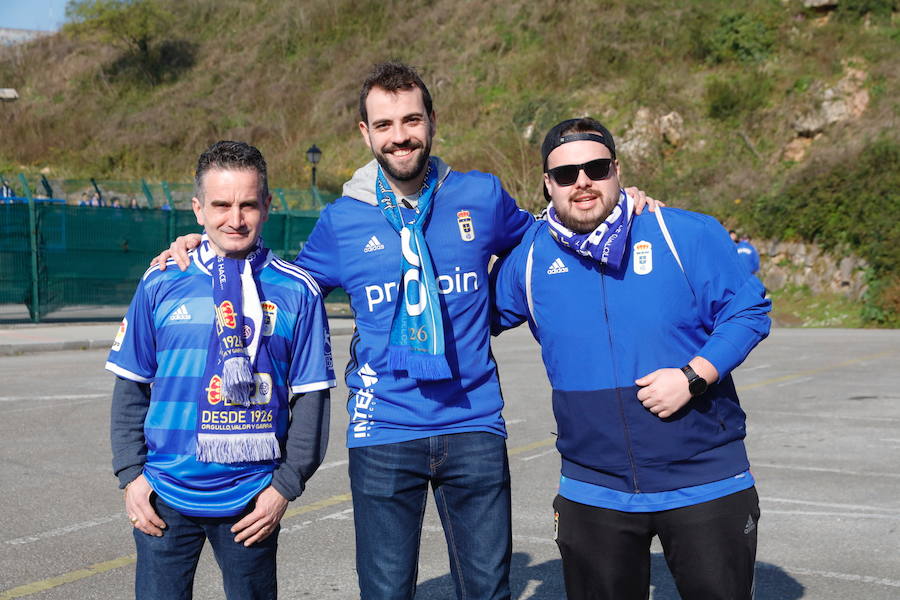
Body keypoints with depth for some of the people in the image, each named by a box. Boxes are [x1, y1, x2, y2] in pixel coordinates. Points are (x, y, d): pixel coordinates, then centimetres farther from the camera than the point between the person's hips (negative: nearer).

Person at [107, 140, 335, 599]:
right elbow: (131, 388, 7)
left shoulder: (297, 293, -2)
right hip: (164, 495, 1)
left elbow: (311, 397, 0)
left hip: (252, 500, 0)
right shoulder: (162, 283, 1)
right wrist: (130, 473, 0)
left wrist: (285, 485, -4)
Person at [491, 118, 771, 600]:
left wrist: (694, 376, -18)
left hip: (704, 482, -2)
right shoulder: (529, 257, 2)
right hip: (594, 493, 3)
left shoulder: (687, 235, -7)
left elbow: (747, 310, -7)